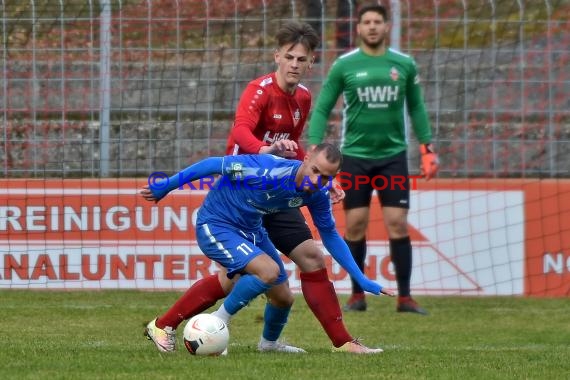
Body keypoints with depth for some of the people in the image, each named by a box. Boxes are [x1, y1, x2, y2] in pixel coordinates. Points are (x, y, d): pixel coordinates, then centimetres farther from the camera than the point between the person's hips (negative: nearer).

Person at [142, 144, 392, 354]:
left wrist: (362, 280, 3)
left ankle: (269, 343, 45)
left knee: (284, 298, 13)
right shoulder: (267, 170, -33)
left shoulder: (316, 195, -12)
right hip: (214, 227, -7)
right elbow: (213, 165, -23)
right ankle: (217, 323, -10)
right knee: (269, 270, -29)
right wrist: (164, 188, -14)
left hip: (251, 231, 7)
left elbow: (330, 236, 4)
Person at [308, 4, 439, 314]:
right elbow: (322, 109, 2)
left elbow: (416, 107, 13)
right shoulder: (344, 65, -1)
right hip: (355, 156, 0)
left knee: (398, 225, -5)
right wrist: (313, 149, -9)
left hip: (393, 155, 0)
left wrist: (427, 148, 7)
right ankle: (357, 295, 11)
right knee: (355, 226, 0)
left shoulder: (404, 65, 3)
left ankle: (404, 297, -1)